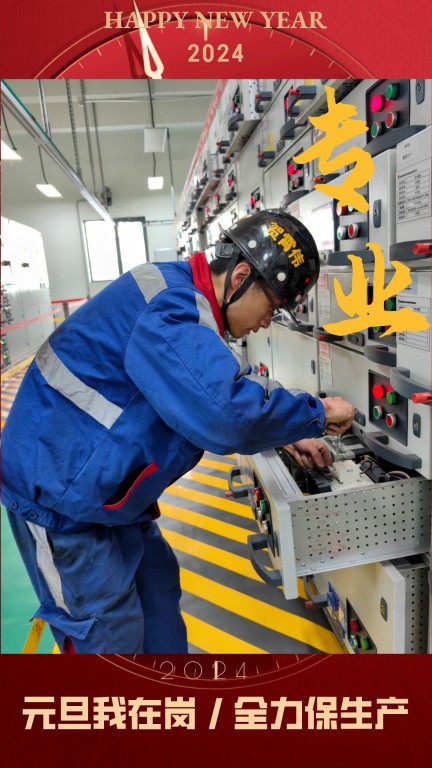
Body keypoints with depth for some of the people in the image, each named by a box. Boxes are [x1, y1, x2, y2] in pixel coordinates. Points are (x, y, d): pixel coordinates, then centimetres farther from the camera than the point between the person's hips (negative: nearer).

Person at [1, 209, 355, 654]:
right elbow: (224, 412, -40)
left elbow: (210, 394, 15)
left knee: (157, 589, 20)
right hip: (58, 491, -10)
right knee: (109, 633, 3)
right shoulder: (168, 306, -27)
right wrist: (316, 414, -22)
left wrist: (286, 436, 6)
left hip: (104, 489, 10)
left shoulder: (183, 301, 6)